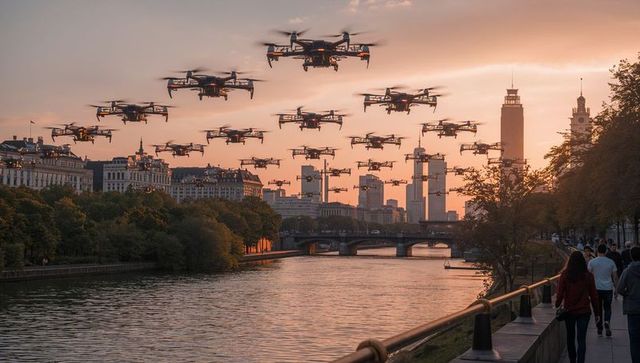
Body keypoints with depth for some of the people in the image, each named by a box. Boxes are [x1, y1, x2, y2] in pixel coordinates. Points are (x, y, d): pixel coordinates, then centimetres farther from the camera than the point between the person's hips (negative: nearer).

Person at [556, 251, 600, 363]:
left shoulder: (565, 275, -9)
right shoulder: (588, 276, -6)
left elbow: (560, 293, -8)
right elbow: (593, 295, -1)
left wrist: (557, 305, 8)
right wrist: (597, 312, 6)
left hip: (569, 310, 0)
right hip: (584, 311, 0)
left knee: (570, 337, 16)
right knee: (581, 339, 0)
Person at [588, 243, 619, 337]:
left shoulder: (592, 262, -2)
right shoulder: (611, 262, 1)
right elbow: (615, 277, 5)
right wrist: (616, 289, 14)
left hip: (596, 288, 0)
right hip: (608, 289, 0)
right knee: (607, 308, 12)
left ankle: (599, 329, 12)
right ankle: (607, 322, -15)